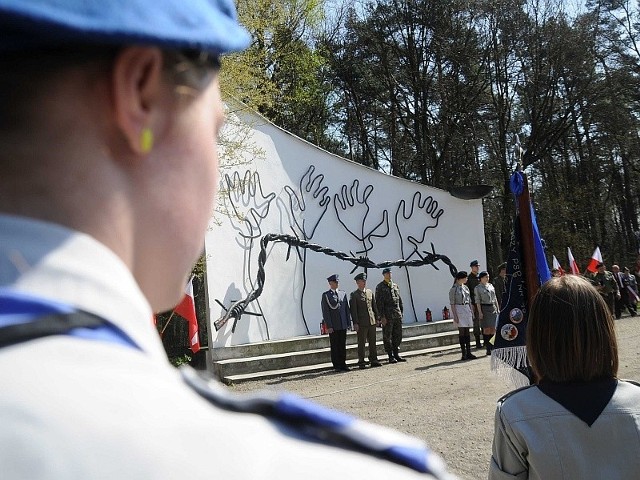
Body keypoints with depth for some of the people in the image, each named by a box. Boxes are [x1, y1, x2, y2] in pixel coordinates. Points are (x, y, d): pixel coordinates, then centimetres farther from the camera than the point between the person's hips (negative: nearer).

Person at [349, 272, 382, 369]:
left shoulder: (370, 292, 12)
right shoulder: (354, 294, -5)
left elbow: (374, 306, 16)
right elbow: (353, 310, -8)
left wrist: (376, 318, 12)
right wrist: (355, 323, -13)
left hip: (372, 321, 5)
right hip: (361, 323, -5)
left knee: (372, 342, 9)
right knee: (361, 343, 0)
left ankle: (374, 360, 17)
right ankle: (361, 362, 6)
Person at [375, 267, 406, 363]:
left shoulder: (395, 285, 13)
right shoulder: (380, 287, -3)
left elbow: (400, 300, 18)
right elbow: (379, 303, -7)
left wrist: (401, 312, 11)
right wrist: (382, 316, -13)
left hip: (397, 315, 5)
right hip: (387, 316, -5)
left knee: (398, 335, 8)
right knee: (387, 336, 0)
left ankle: (396, 354, 17)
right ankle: (390, 356, 7)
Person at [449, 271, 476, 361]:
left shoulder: (466, 288, 12)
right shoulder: (453, 289, -7)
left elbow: (469, 301, 18)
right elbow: (452, 304, -10)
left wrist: (471, 312, 13)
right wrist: (455, 315, -15)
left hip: (467, 310, 6)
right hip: (459, 310, -6)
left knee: (467, 332, 6)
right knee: (461, 332, -4)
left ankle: (469, 353, 9)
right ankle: (464, 354, -1)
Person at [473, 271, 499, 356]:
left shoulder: (491, 286, 14)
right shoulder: (478, 288, -1)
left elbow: (495, 298, 19)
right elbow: (477, 301, -6)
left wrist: (498, 308, 13)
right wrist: (480, 312, -13)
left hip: (493, 308, 5)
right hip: (484, 308, -5)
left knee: (493, 329, 3)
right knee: (486, 329, -4)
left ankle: (492, 347, 9)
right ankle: (488, 349, 0)